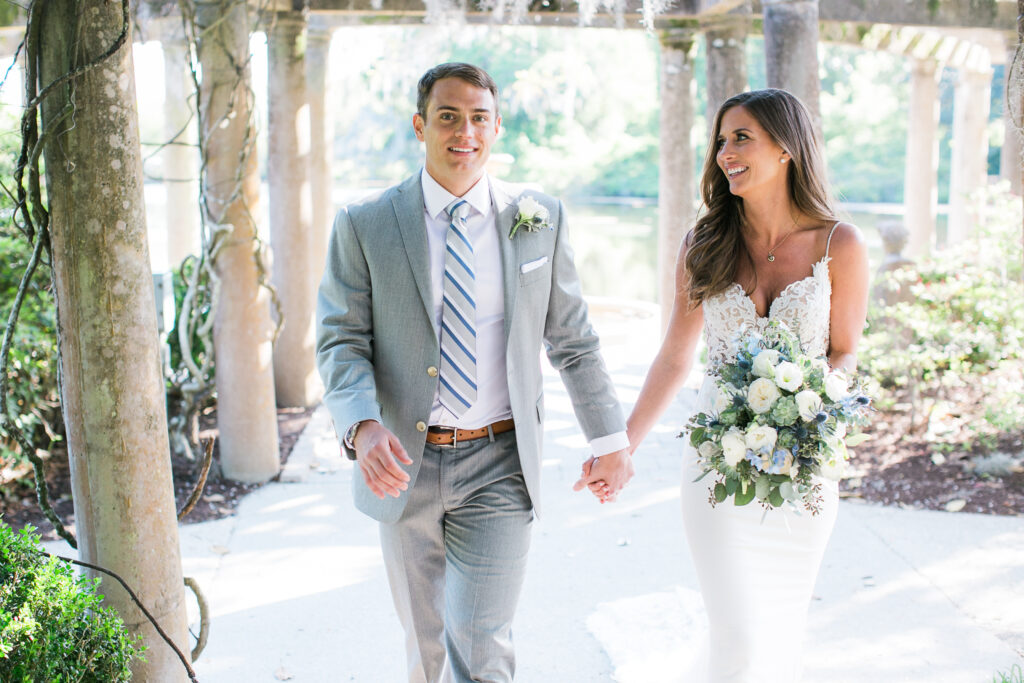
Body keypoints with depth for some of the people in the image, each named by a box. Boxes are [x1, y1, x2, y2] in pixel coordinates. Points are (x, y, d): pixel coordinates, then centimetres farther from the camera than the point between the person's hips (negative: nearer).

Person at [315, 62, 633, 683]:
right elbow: (342, 341, -6)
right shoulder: (363, 226, -3)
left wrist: (611, 441, 7)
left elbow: (573, 340, 6)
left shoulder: (541, 219, 0)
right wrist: (362, 427, -25)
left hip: (499, 466, -1)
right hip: (402, 465, 1)